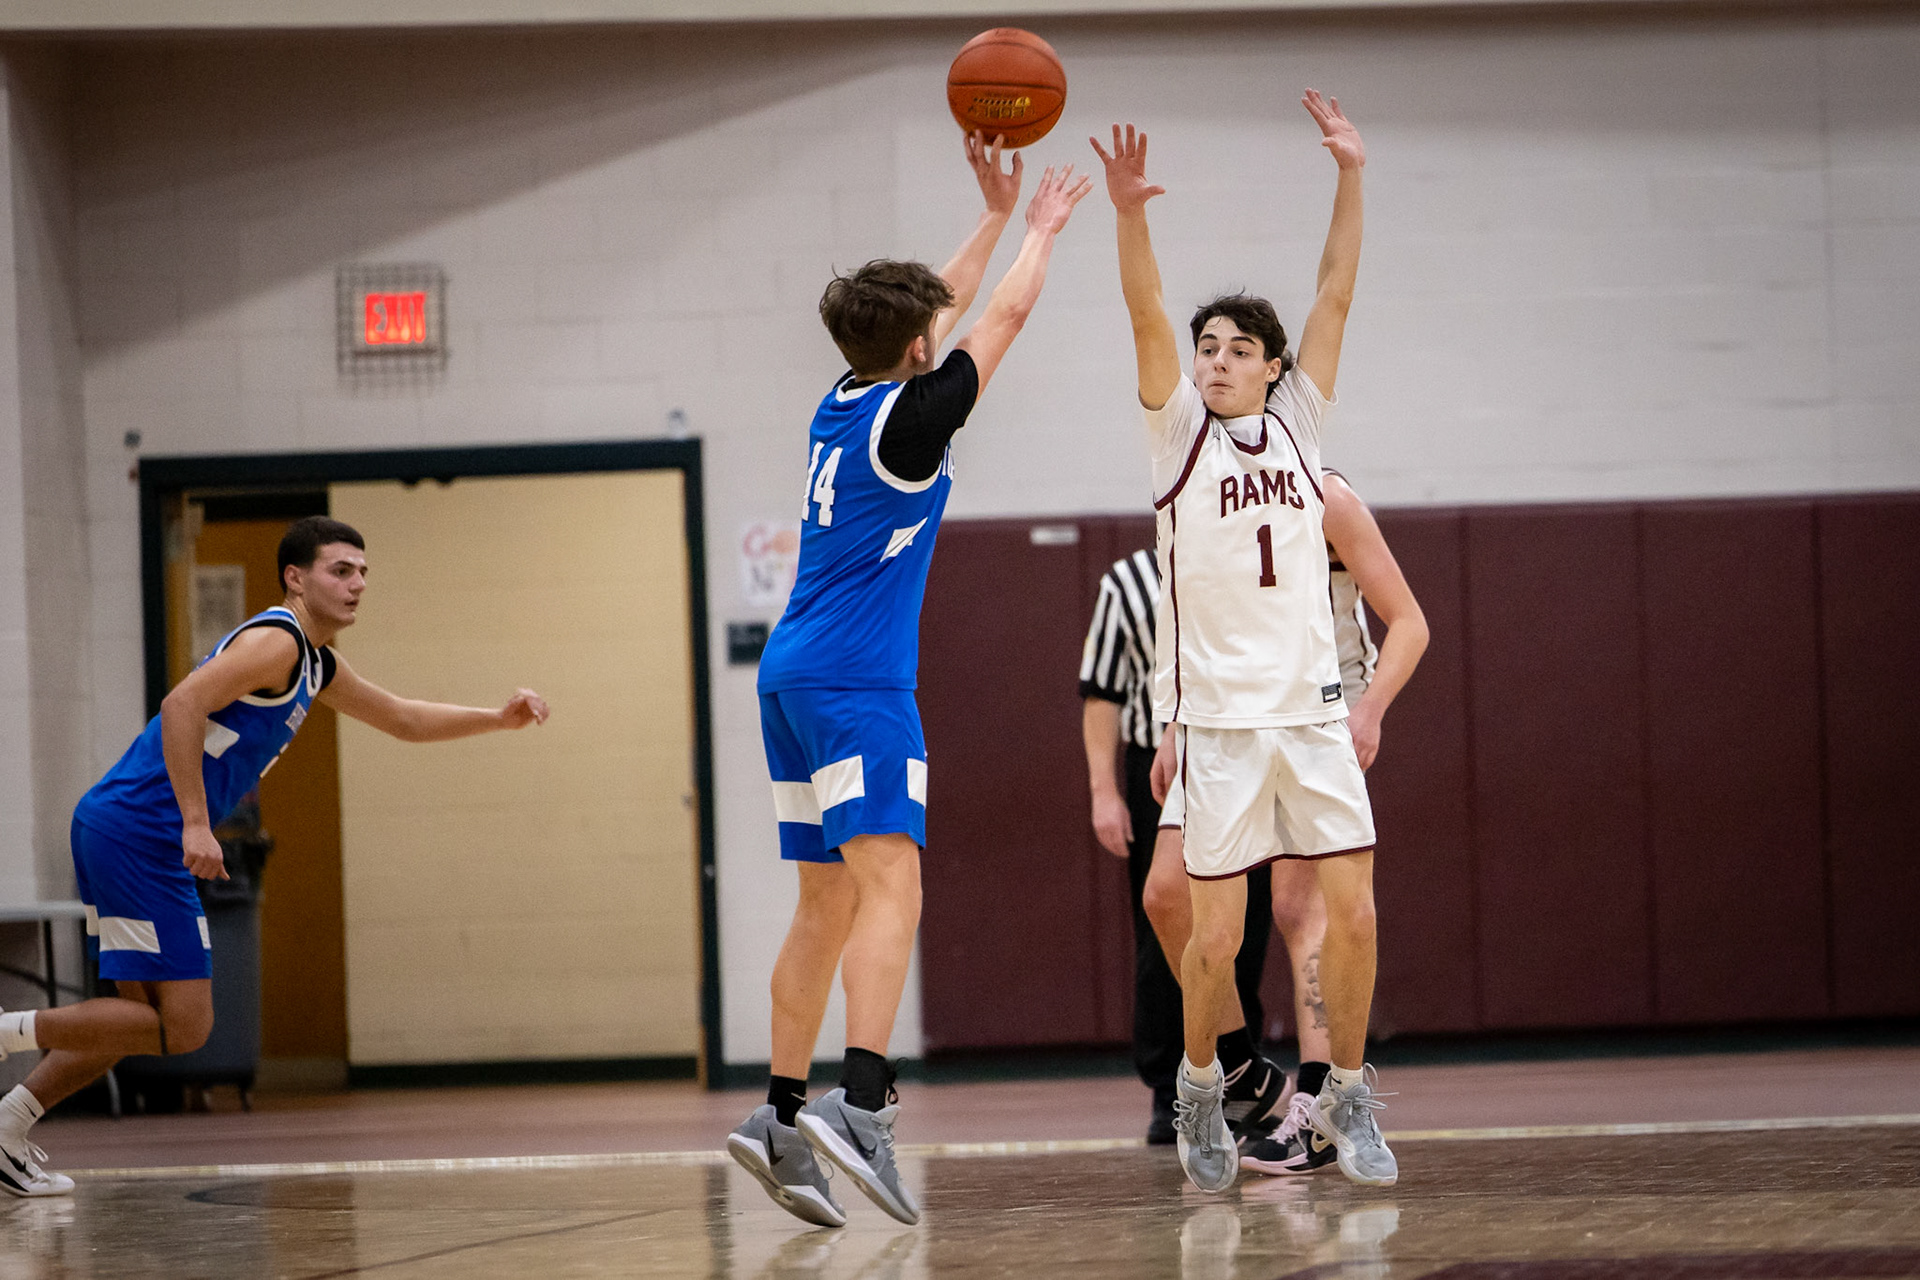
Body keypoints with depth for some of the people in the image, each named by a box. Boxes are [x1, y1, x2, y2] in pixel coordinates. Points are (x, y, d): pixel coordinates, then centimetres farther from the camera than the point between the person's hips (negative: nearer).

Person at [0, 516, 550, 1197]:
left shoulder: (317, 665, 21)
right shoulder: (275, 640, -10)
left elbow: (405, 719, 34)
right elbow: (183, 704, -24)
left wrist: (499, 719, 23)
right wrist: (196, 824, -27)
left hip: (112, 830, 10)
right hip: (138, 830, -10)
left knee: (142, 1017, 17)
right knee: (182, 1026, -10)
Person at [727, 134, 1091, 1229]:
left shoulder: (845, 406, 13)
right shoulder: (911, 417, -8)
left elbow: (936, 314, 29)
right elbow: (1005, 316, 4)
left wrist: (998, 214, 35)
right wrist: (1043, 230, 21)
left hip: (794, 675, 9)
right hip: (856, 679, -9)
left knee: (830, 903, 11)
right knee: (891, 885, -17)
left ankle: (784, 1116, 8)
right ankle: (863, 1104, -32)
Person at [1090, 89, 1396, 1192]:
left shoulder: (1299, 422, 9)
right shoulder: (1183, 430, 3)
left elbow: (1337, 295, 2)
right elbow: (1147, 316, -12)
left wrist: (1352, 177, -7)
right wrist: (1128, 214, -27)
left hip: (1311, 706, 2)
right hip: (1219, 716, -2)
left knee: (1353, 913, -4)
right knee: (1217, 938, -2)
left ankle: (1347, 1098, 11)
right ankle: (1200, 1084, 23)